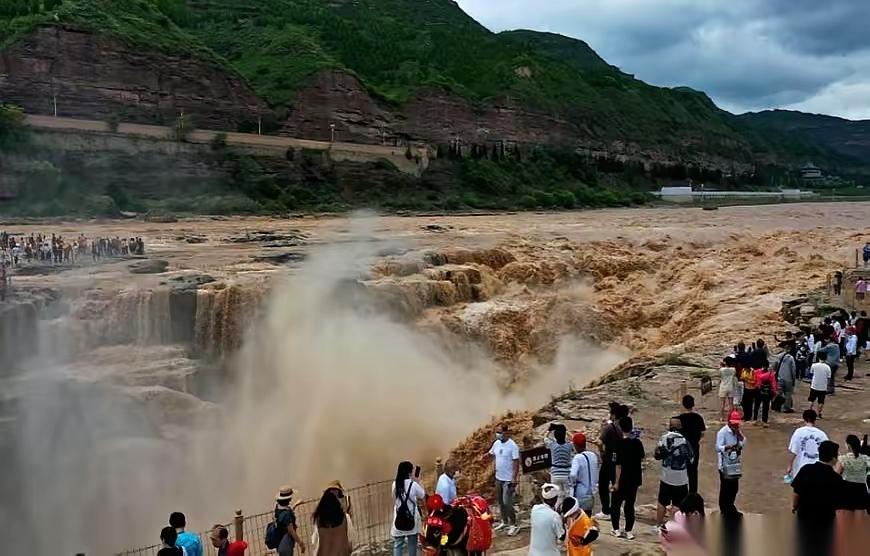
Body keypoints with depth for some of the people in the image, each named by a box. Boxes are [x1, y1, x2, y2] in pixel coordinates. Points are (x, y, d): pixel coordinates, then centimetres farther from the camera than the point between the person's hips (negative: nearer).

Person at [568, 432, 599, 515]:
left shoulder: (578, 457, -18)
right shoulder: (593, 455, 4)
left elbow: (573, 475, -31)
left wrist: (573, 482, -12)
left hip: (580, 495, -7)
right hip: (591, 494, 7)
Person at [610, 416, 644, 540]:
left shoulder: (621, 444, -17)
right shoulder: (638, 442, 0)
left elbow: (619, 465, -18)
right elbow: (642, 458, 15)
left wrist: (617, 482, -15)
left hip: (623, 479, -5)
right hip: (635, 479, 5)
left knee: (615, 504, 9)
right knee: (630, 505, 11)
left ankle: (616, 529, 11)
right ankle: (628, 531, 10)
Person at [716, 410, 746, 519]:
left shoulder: (737, 431, 7)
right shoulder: (722, 432, -16)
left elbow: (744, 443, 2)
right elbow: (718, 447, -22)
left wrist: (739, 433, -12)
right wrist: (728, 447, -39)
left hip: (735, 465, 7)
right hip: (725, 465, -7)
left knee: (734, 488, 16)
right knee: (725, 488, 3)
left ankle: (730, 508, 33)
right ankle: (724, 510, 16)